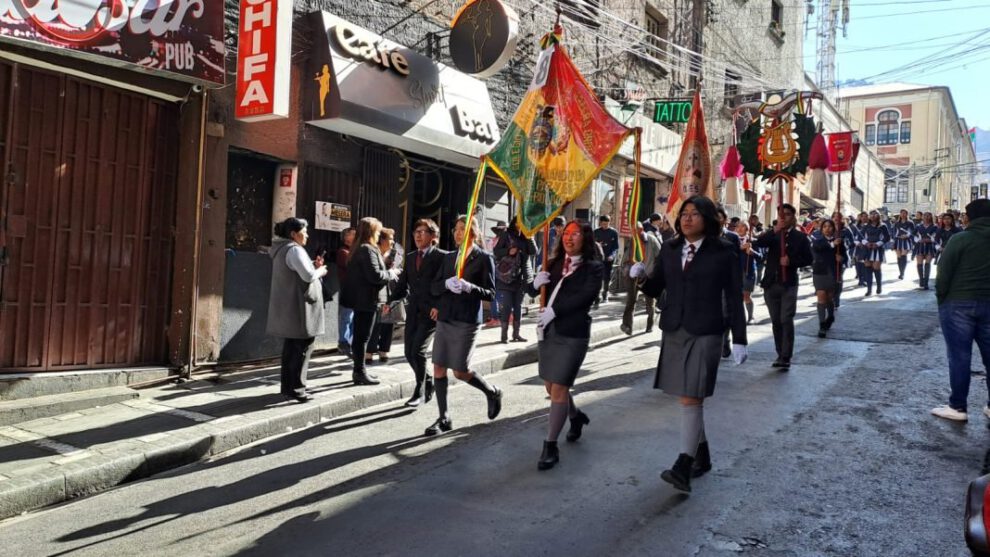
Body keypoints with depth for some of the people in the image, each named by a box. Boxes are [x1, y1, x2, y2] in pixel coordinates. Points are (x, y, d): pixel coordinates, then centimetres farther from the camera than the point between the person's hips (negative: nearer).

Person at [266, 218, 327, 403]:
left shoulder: (282, 249, 16)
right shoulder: (294, 250, -16)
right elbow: (308, 276, -23)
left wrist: (313, 266, 11)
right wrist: (320, 271, -4)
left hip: (288, 308, 10)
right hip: (298, 307, -10)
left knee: (291, 347, 14)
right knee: (303, 347, -5)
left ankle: (287, 386, 20)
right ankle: (296, 388, -3)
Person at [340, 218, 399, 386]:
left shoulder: (358, 249, 14)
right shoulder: (368, 249, -16)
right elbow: (375, 275, -24)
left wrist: (388, 272, 10)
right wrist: (391, 274, -8)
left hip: (360, 298, 10)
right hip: (367, 299, -10)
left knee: (359, 336, 15)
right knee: (363, 337, -4)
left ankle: (359, 369, 24)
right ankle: (360, 373, 1)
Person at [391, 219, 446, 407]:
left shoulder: (440, 256, -4)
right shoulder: (410, 257, 14)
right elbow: (403, 284, 13)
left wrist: (439, 306, -19)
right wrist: (391, 301, 0)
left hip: (431, 312, -6)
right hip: (413, 310, 6)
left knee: (418, 351, -13)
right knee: (409, 353, 6)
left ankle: (420, 392, 3)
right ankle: (428, 382, 29)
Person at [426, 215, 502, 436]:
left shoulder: (484, 258, -3)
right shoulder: (449, 257, 13)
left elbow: (490, 293, -6)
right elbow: (434, 287, 8)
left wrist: (469, 287, -23)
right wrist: (447, 283, -14)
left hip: (466, 321, -5)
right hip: (444, 319, 6)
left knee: (460, 371, -4)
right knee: (438, 368, 3)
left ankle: (493, 392, 24)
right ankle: (444, 418, 14)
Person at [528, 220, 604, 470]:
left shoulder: (593, 267, -4)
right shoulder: (554, 263, 10)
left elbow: (586, 296, -18)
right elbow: (533, 291, 14)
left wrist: (554, 310, -23)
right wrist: (536, 283, -9)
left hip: (573, 334, -6)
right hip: (547, 331, 6)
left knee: (559, 388, -7)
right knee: (550, 386, 16)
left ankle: (550, 446, 3)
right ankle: (576, 416, 44)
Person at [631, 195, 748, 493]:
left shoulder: (723, 252, -4)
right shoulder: (670, 249, 8)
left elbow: (734, 298, -2)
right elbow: (656, 289, 10)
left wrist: (739, 339, -5)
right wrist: (642, 277, -12)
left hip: (705, 333, -5)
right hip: (673, 331, 5)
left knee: (691, 398, -11)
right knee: (688, 397, 13)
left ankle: (683, 466, -12)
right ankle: (702, 455, 30)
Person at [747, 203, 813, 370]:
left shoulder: (800, 237, 1)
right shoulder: (772, 234, 8)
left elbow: (809, 259, -1)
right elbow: (758, 243, -12)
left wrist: (791, 261, -16)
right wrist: (774, 230, -24)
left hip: (789, 284, -3)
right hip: (770, 284, 3)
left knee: (786, 320, -12)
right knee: (776, 321, 10)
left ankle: (786, 358, -9)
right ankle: (780, 354, 21)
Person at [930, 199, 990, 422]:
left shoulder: (960, 240, -9)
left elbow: (943, 274, -10)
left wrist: (941, 299, 3)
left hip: (958, 304, -4)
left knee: (959, 356, 0)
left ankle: (957, 407, 5)